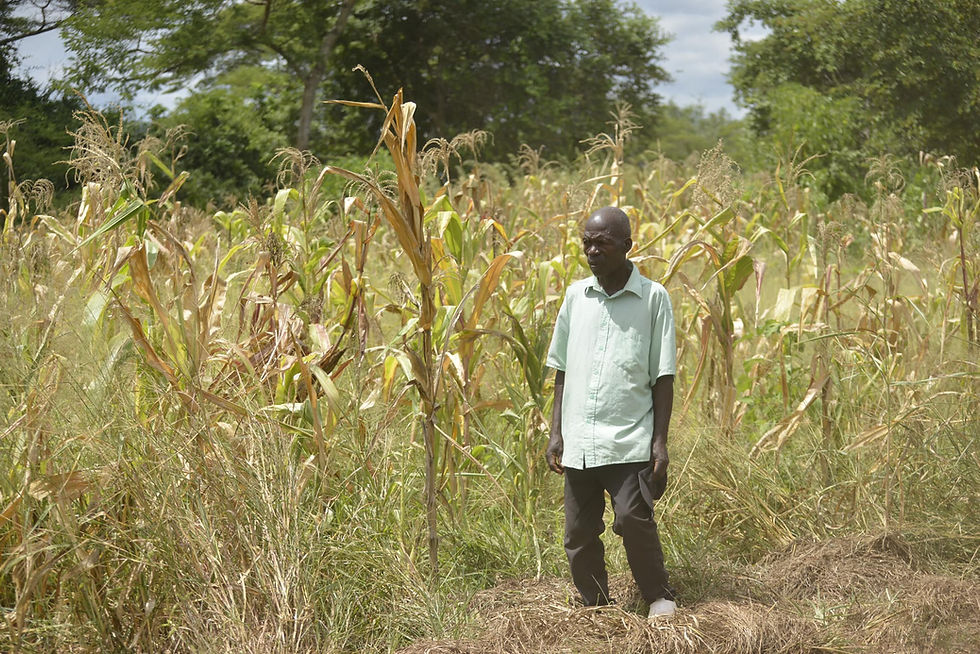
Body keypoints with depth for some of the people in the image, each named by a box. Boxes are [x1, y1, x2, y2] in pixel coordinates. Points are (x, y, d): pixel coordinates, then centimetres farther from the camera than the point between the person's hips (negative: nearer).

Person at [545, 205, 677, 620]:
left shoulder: (652, 297, 1)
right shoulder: (576, 295, 11)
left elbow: (663, 377, 1)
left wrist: (660, 442, -5)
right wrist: (555, 434, 10)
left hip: (629, 441, -4)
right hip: (578, 444, 4)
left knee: (633, 520, -16)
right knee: (579, 535, 6)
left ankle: (659, 599, 3)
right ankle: (595, 610, 21)